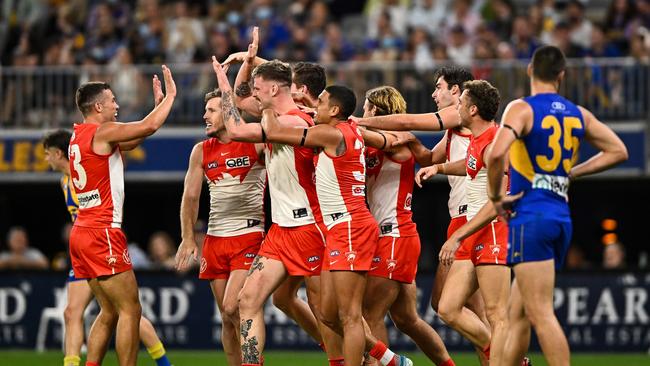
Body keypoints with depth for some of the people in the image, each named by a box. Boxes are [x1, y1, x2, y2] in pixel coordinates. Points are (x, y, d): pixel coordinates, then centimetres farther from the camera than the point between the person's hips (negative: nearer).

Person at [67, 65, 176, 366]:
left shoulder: (79, 135, 17)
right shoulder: (102, 132, -10)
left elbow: (132, 140, 26)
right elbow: (148, 126, -16)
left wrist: (158, 103, 24)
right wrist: (170, 96, 0)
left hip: (82, 232, 9)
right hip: (102, 233, -9)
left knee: (109, 313, 14)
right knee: (130, 310, -7)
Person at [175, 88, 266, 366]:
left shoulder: (255, 143, -3)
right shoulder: (201, 151, 11)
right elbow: (190, 197, 14)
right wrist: (188, 239, 6)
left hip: (249, 236, -5)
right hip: (215, 239, 5)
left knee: (232, 308, -19)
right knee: (228, 318, 7)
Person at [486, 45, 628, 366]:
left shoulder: (522, 109, -8)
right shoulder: (578, 115, 11)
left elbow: (496, 154, -24)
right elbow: (618, 151, 20)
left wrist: (495, 196, -9)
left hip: (530, 216, -7)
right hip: (561, 217, 7)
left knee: (541, 313, -10)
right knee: (518, 313, 16)